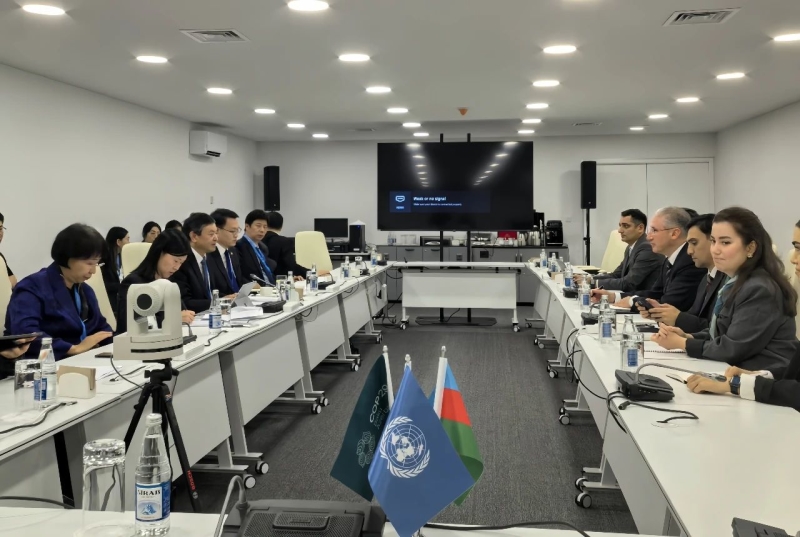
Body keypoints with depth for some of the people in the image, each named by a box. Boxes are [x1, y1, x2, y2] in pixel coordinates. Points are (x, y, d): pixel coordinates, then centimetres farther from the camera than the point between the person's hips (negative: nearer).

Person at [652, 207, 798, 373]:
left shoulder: (760, 290, -18)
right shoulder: (736, 283, 10)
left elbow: (731, 349, -19)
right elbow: (718, 333, 12)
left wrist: (681, 343, -9)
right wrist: (687, 336, -6)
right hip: (737, 372, 8)